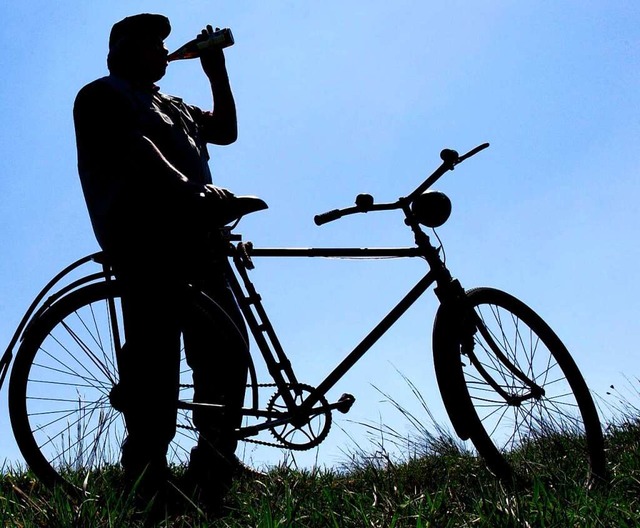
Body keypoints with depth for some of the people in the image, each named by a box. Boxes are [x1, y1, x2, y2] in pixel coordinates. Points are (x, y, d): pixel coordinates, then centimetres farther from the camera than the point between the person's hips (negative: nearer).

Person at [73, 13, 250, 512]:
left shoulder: (173, 106, 36)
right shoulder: (104, 94, 9)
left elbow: (226, 130, 29)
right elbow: (137, 148, -9)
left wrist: (217, 72, 24)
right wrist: (190, 188, -24)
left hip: (188, 231, 8)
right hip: (142, 230, -8)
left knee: (226, 346, -3)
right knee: (155, 344, -18)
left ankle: (212, 477, 1)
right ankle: (148, 480, -18)